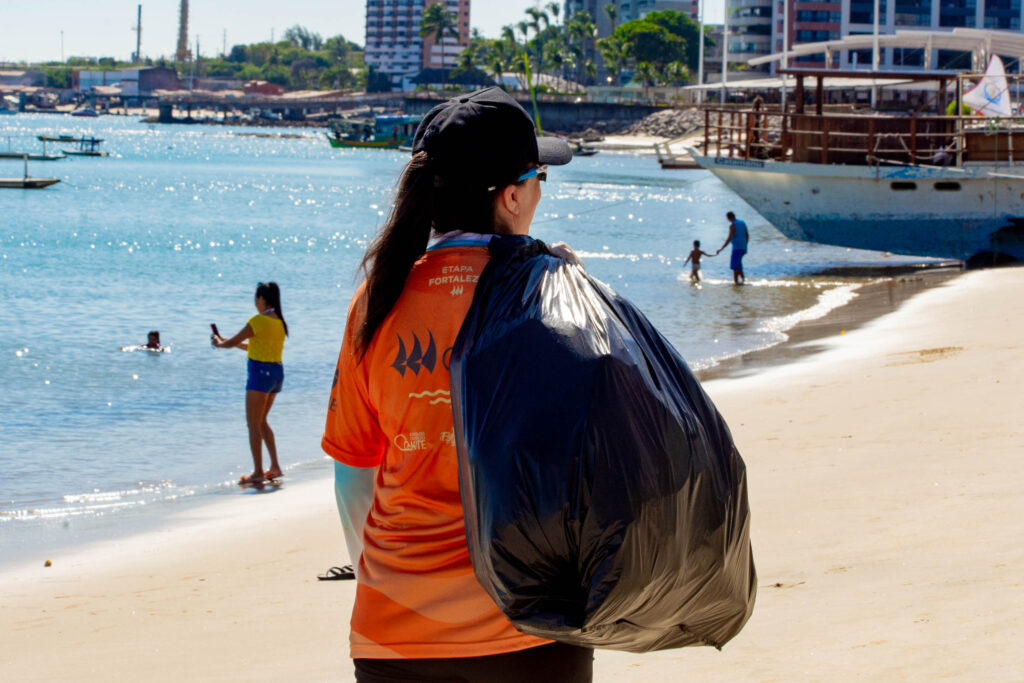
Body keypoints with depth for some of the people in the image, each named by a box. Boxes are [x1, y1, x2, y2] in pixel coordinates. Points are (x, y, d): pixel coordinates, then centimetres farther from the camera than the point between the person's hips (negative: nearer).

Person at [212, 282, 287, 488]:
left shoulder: (258, 321, -14)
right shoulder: (280, 322, 11)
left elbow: (232, 343, -8)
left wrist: (219, 343, 14)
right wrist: (228, 342, 24)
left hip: (261, 372, -8)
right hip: (277, 372, 8)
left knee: (254, 424, -3)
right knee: (261, 421, 20)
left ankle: (258, 473, -6)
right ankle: (275, 466, 20)